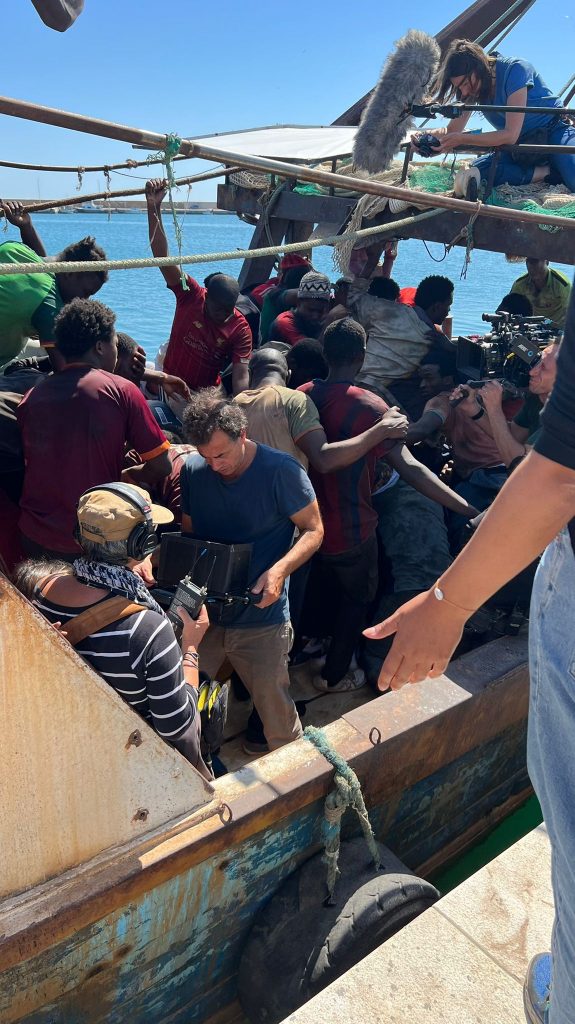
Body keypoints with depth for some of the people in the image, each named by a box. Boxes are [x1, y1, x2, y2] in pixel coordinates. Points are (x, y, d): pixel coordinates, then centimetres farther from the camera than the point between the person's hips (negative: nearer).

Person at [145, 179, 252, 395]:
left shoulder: (241, 329, -11)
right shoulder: (191, 295, -9)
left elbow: (241, 376, -18)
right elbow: (162, 256, -16)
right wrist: (154, 208, -26)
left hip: (206, 394, 0)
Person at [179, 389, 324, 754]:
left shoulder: (281, 471, -14)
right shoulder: (193, 470, -1)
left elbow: (313, 530, -7)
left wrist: (279, 570, -24)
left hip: (262, 617, -4)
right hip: (203, 613, 4)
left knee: (277, 716, 7)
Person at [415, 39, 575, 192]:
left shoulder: (515, 69, -23)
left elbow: (510, 135, -28)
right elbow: (453, 130, -2)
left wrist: (462, 139, -29)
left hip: (553, 131, -6)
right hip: (520, 146, 7)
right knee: (476, 173, -22)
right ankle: (548, 172, -16)